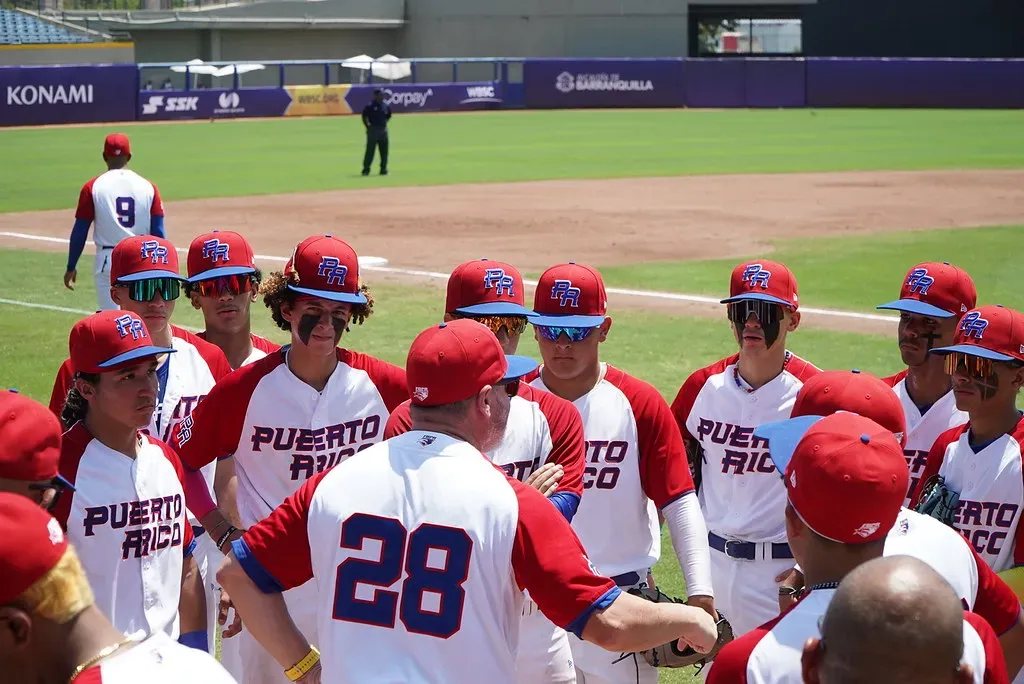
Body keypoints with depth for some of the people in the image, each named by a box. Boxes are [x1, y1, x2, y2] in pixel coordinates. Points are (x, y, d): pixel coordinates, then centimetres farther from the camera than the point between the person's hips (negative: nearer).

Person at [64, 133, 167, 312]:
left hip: (108, 260, -2)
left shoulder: (93, 187, -2)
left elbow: (79, 232, -2)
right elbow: (158, 232, 0)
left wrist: (71, 267, 8)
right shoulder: (148, 187, 2)